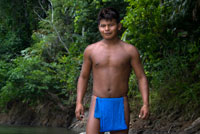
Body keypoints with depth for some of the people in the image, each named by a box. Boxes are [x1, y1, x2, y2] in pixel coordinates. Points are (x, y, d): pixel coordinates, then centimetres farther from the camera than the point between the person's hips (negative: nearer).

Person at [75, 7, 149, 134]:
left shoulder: (129, 50, 0)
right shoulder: (91, 50, 4)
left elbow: (141, 77, 1)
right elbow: (83, 77, 13)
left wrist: (146, 104, -9)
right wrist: (79, 102, 3)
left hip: (120, 105, 0)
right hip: (98, 104, 0)